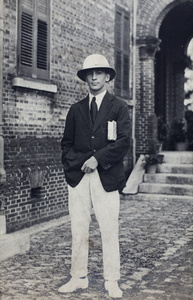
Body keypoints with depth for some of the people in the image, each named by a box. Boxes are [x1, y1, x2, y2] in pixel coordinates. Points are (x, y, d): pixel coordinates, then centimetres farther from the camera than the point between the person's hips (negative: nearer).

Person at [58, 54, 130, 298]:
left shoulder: (119, 107, 6)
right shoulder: (76, 109, 15)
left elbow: (123, 141, -4)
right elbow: (66, 143, 14)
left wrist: (98, 159, -11)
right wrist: (78, 163, -3)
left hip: (107, 177, -3)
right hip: (78, 177, 3)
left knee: (109, 231, 0)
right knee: (78, 231, 5)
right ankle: (79, 278, 16)